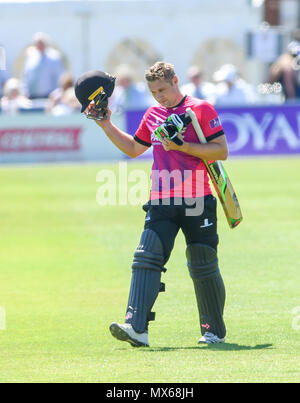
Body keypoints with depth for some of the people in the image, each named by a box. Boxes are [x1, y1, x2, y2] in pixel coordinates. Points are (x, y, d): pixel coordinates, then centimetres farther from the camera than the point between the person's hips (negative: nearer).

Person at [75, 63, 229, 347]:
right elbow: (133, 148, 30)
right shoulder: (152, 115, 16)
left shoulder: (202, 109, -2)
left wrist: (183, 146, -16)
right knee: (146, 259, -13)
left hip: (197, 202, -4)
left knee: (203, 267, 3)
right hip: (161, 203, 4)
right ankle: (136, 328, -23)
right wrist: (106, 126, 21)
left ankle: (214, 330, 21)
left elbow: (222, 151, -7)